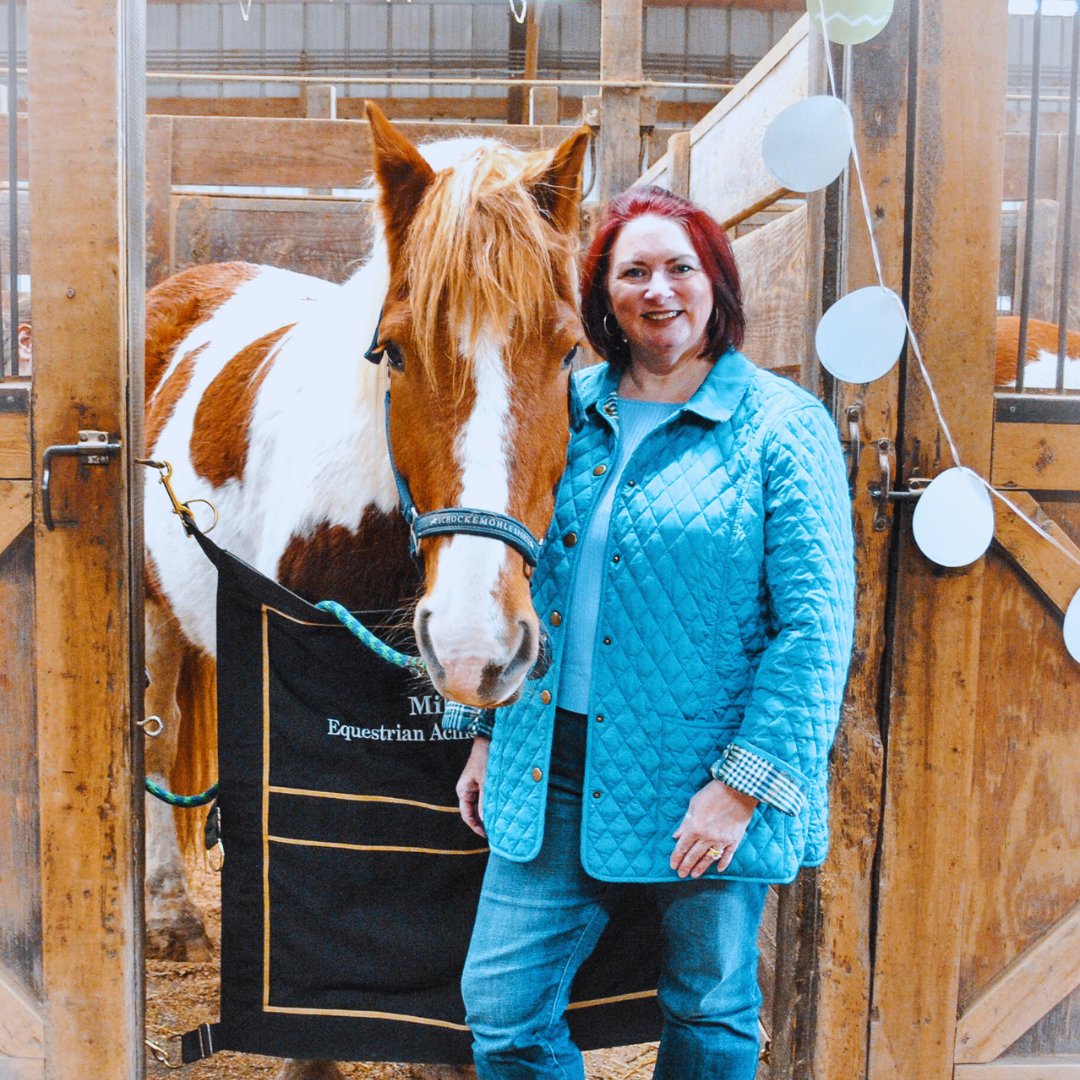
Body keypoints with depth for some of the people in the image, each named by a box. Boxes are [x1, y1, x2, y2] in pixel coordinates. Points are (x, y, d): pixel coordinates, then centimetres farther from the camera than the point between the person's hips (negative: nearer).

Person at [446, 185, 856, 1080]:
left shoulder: (783, 426, -7)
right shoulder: (567, 411, 7)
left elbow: (815, 625, -11)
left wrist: (746, 783, -16)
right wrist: (487, 736, 13)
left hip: (703, 779, -3)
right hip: (552, 771, 4)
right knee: (502, 1008, 8)